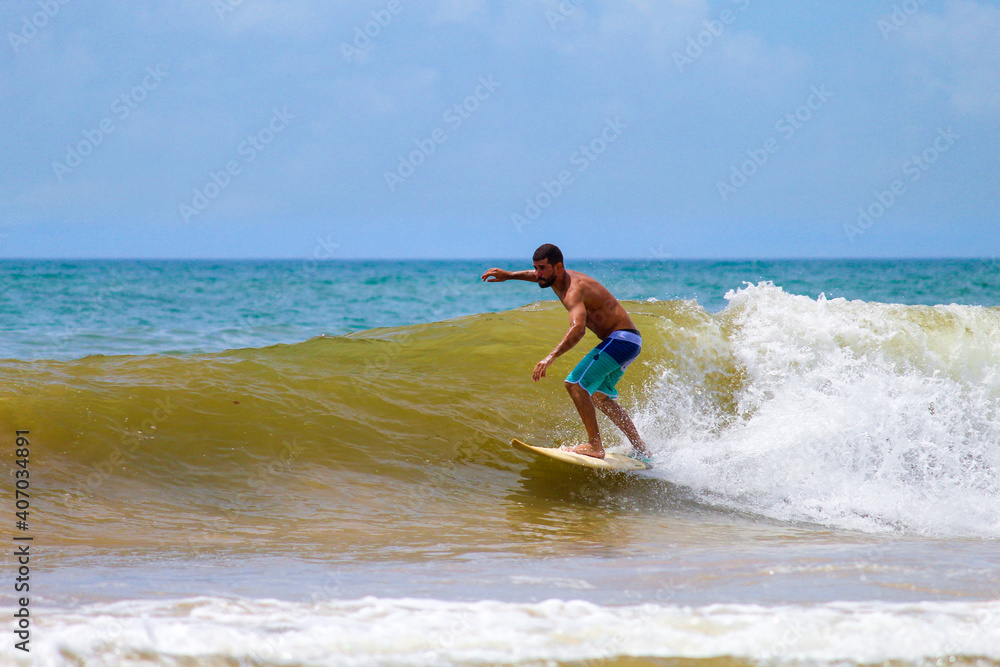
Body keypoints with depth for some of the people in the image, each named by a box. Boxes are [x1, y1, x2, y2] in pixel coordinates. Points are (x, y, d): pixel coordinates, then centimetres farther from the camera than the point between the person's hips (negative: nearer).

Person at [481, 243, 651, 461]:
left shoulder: (573, 290, -24)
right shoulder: (560, 277, 6)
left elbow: (578, 328, -43)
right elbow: (540, 276, 33)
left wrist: (551, 357, -53)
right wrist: (510, 275, 29)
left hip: (622, 338, -11)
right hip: (624, 342, 11)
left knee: (576, 384, -20)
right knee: (598, 395, 25)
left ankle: (595, 446, -23)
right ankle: (640, 449, 30)